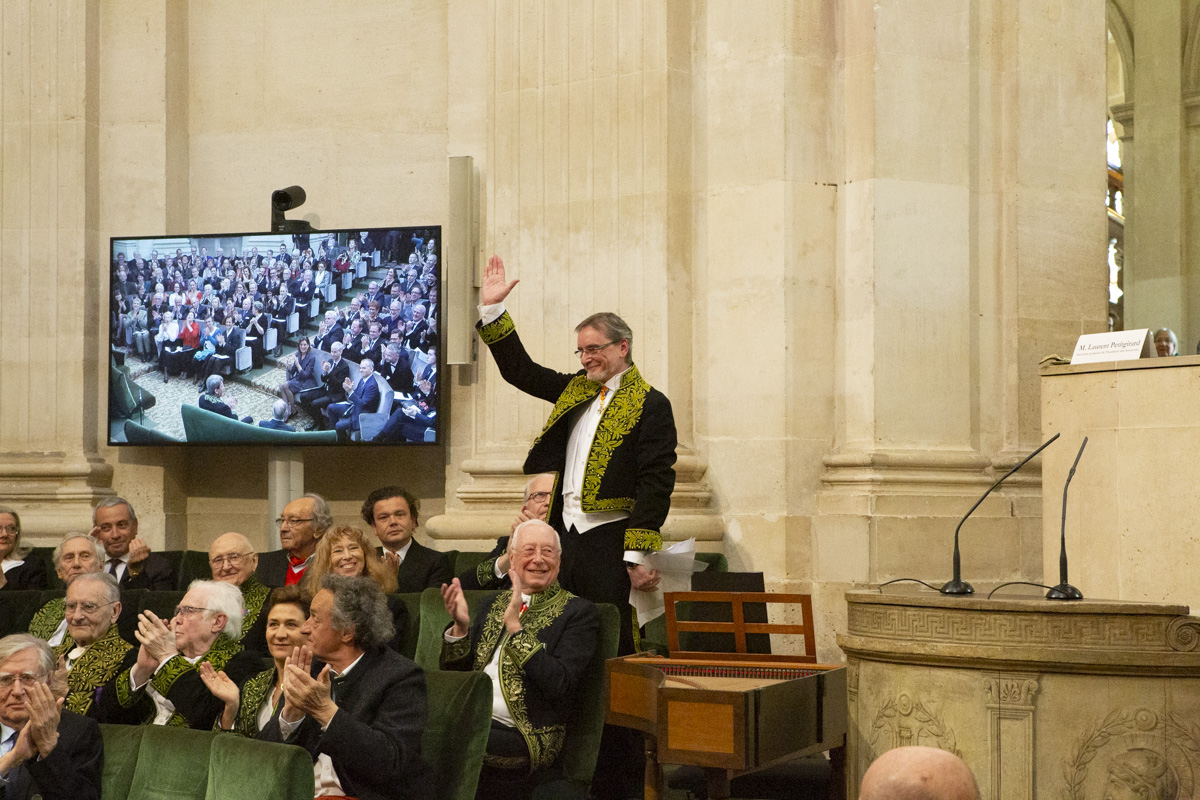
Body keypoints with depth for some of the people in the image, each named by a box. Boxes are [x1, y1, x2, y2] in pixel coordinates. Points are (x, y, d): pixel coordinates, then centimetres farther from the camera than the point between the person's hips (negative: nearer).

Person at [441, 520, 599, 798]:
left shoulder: (579, 613, 2)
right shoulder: (495, 604, 18)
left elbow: (559, 686, -13)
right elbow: (456, 672, 16)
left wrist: (515, 626, -17)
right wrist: (460, 626, -4)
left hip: (524, 734, -5)